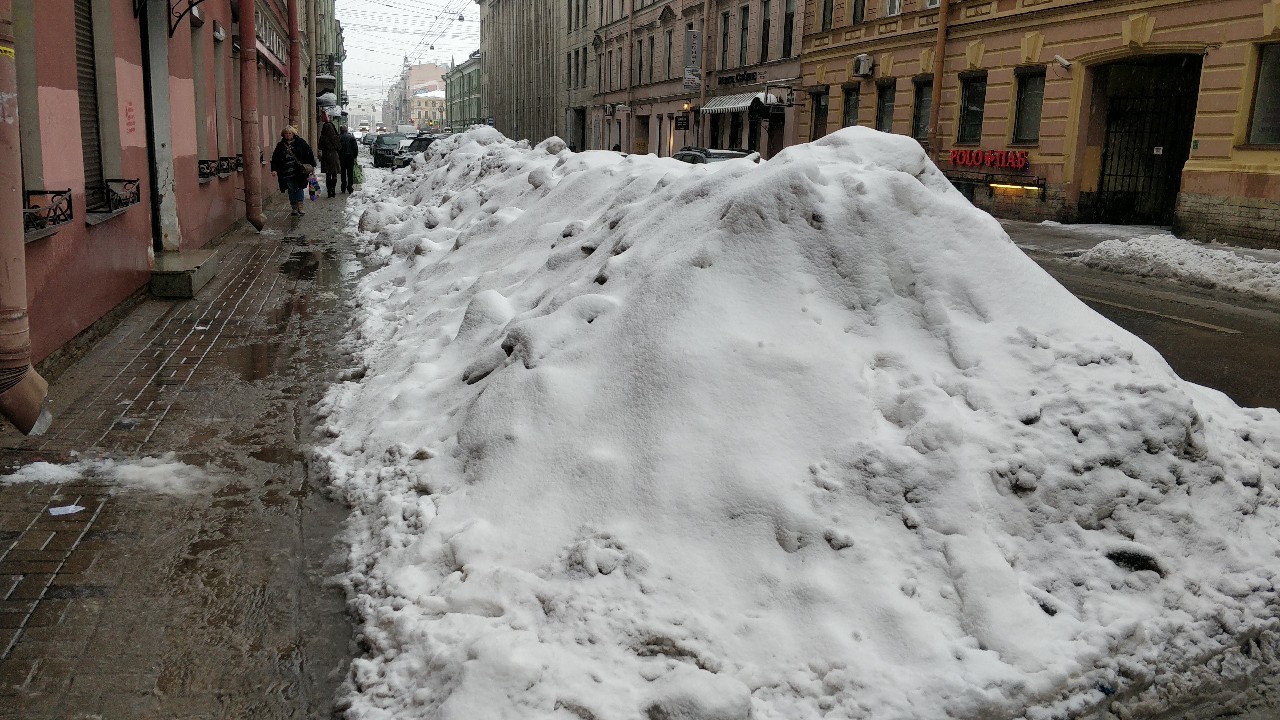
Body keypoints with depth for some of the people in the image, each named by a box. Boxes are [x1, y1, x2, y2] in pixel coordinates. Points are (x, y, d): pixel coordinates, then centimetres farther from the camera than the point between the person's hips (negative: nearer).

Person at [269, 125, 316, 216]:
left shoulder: (300, 142, 4)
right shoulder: (280, 145, 10)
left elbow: (309, 153, 5)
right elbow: (275, 158, 10)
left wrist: (312, 165, -1)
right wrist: (274, 169, -1)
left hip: (299, 171, -2)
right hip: (287, 173, 2)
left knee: (299, 188, -4)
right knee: (291, 190, 4)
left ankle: (300, 206, 1)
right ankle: (294, 208, 10)